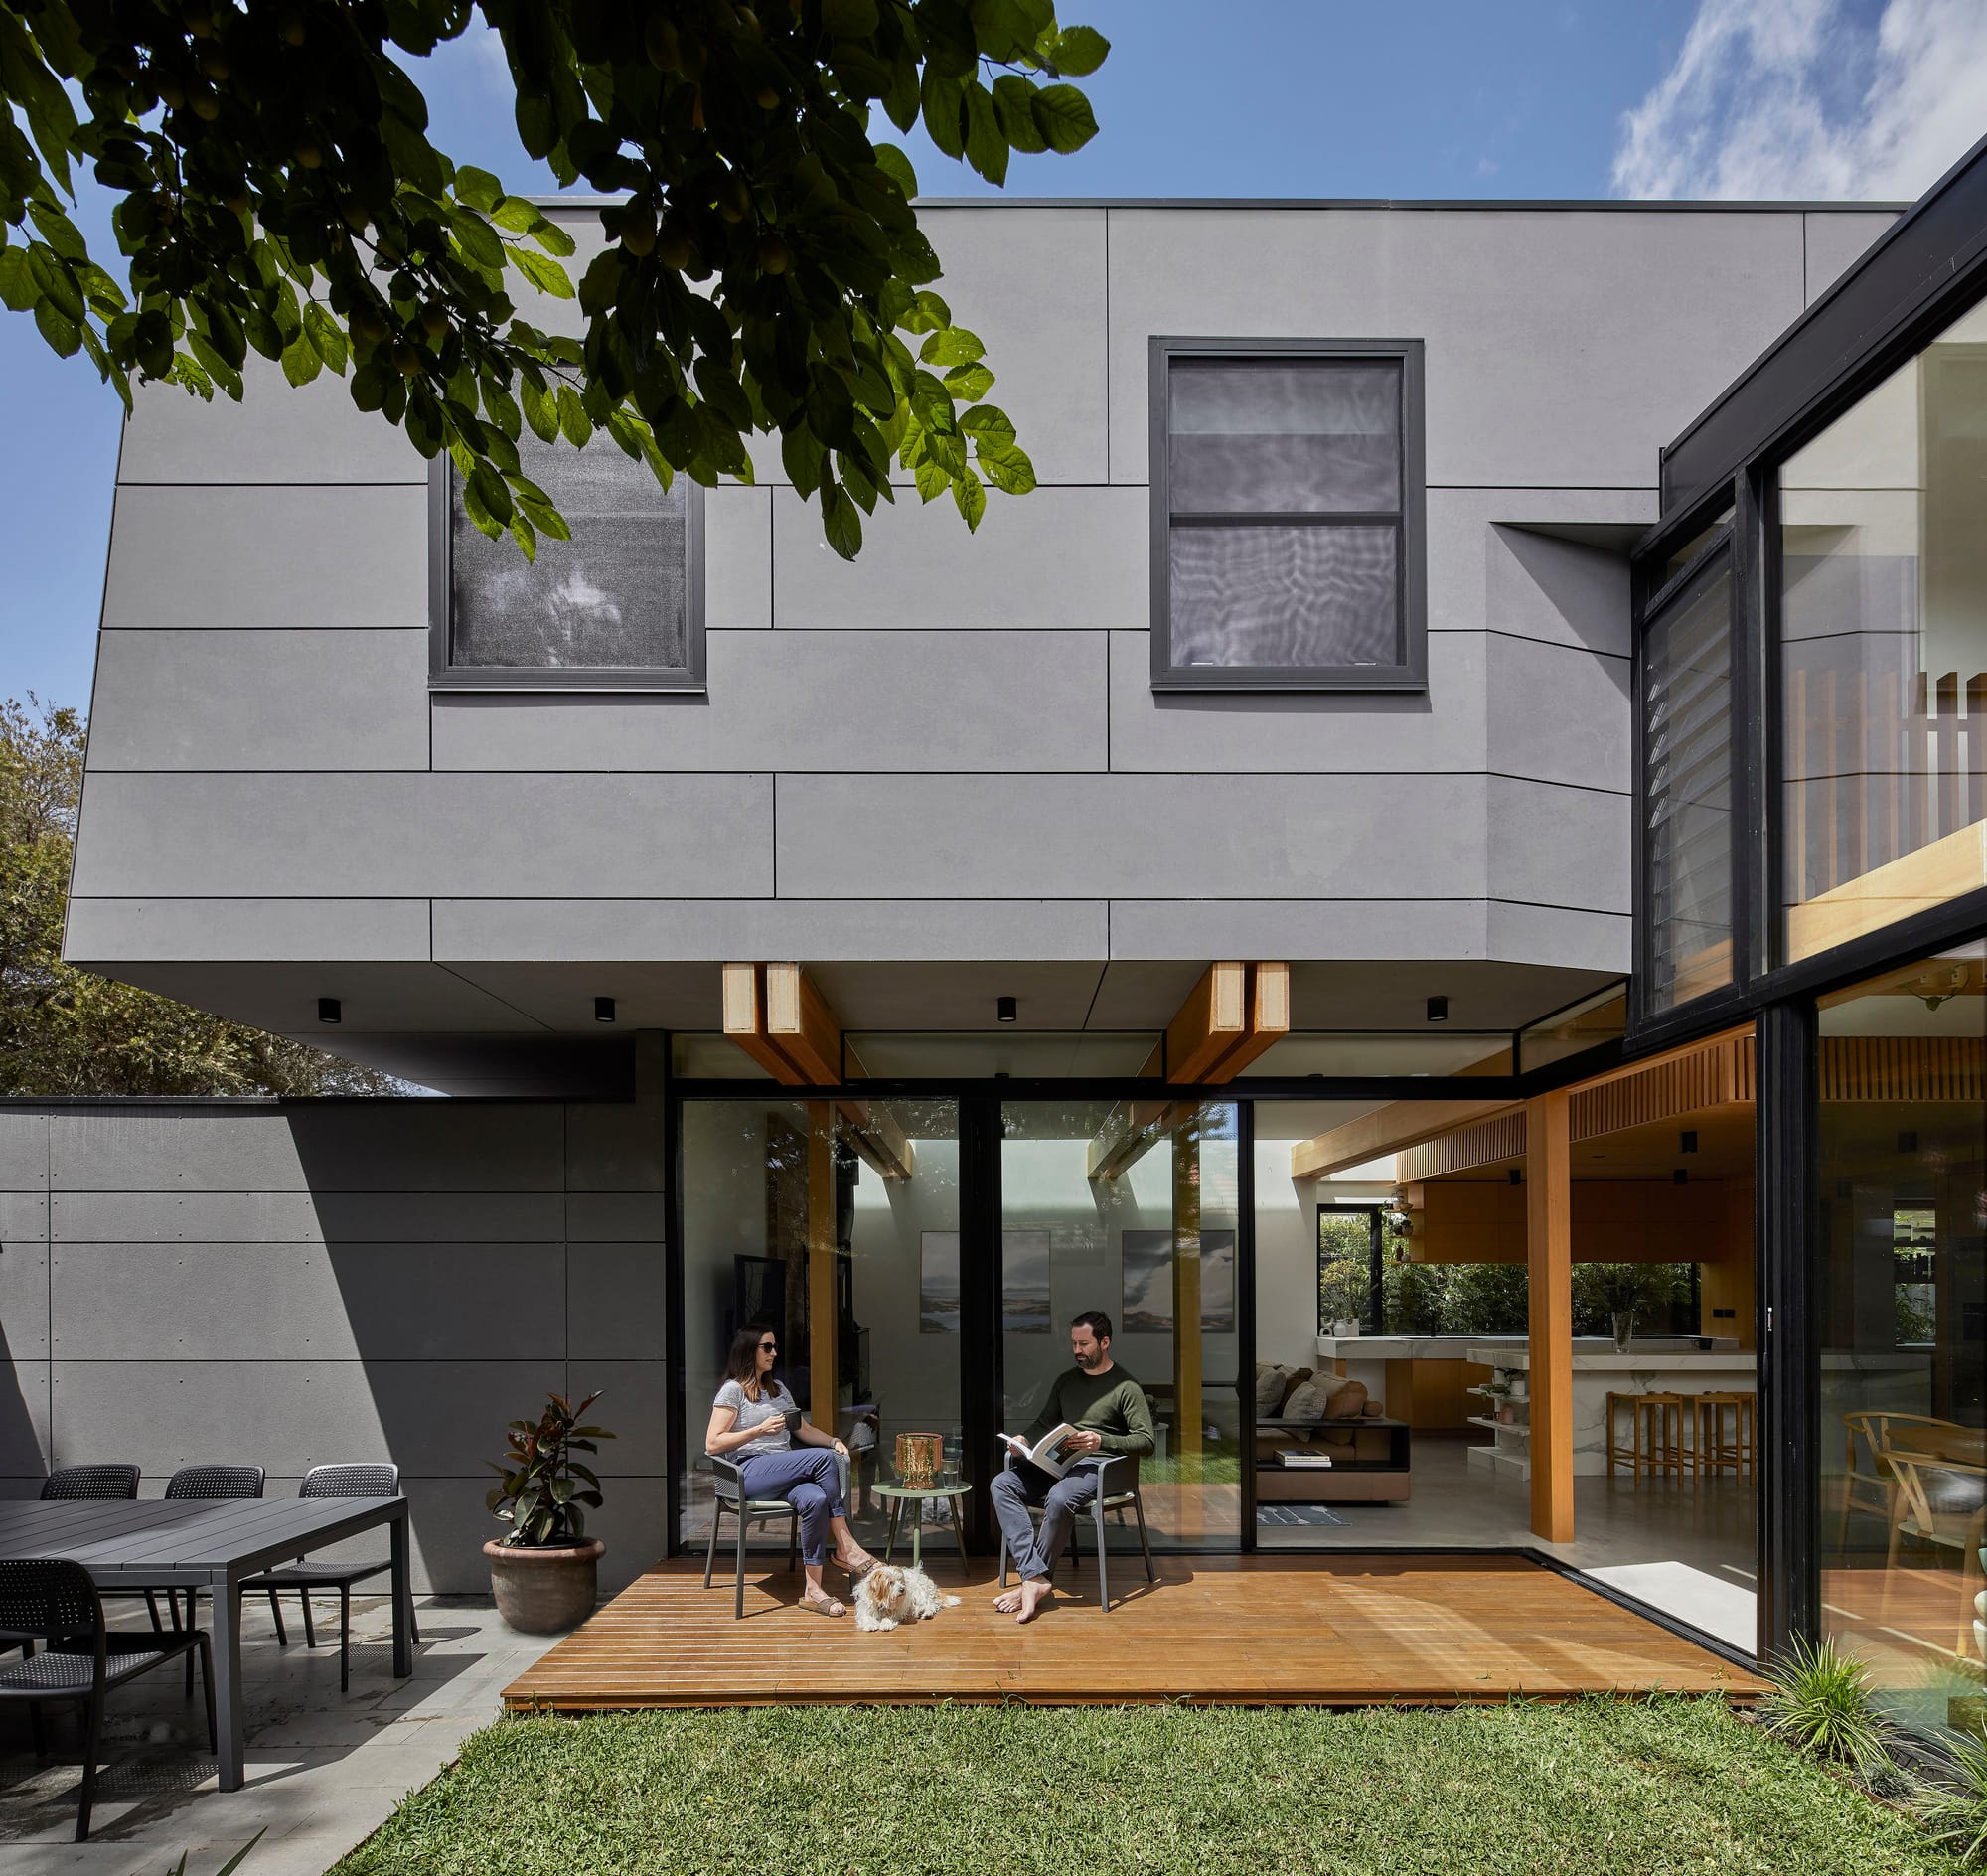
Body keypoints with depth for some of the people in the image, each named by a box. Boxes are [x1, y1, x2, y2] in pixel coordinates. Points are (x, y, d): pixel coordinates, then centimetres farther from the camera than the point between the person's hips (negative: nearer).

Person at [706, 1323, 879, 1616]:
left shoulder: (778, 1389, 24)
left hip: (784, 1473, 6)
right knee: (823, 1458, -29)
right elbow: (713, 1444, -7)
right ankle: (846, 1547, -23)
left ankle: (813, 1589, -31)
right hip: (750, 1473, -6)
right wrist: (759, 1430, -15)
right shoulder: (733, 1390, 1)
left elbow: (804, 1429, 28)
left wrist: (833, 1440, 8)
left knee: (816, 1500, -31)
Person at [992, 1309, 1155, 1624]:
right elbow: (1045, 1422, 27)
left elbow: (1147, 1441, -8)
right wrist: (1024, 1439, 4)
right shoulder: (1066, 1380, 19)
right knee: (1002, 1485, -21)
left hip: (1095, 1464, -7)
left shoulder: (1125, 1387, -1)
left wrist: (1102, 1440, -21)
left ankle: (1031, 1584, -21)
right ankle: (1036, 1577, -32)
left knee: (1059, 1498, -38)